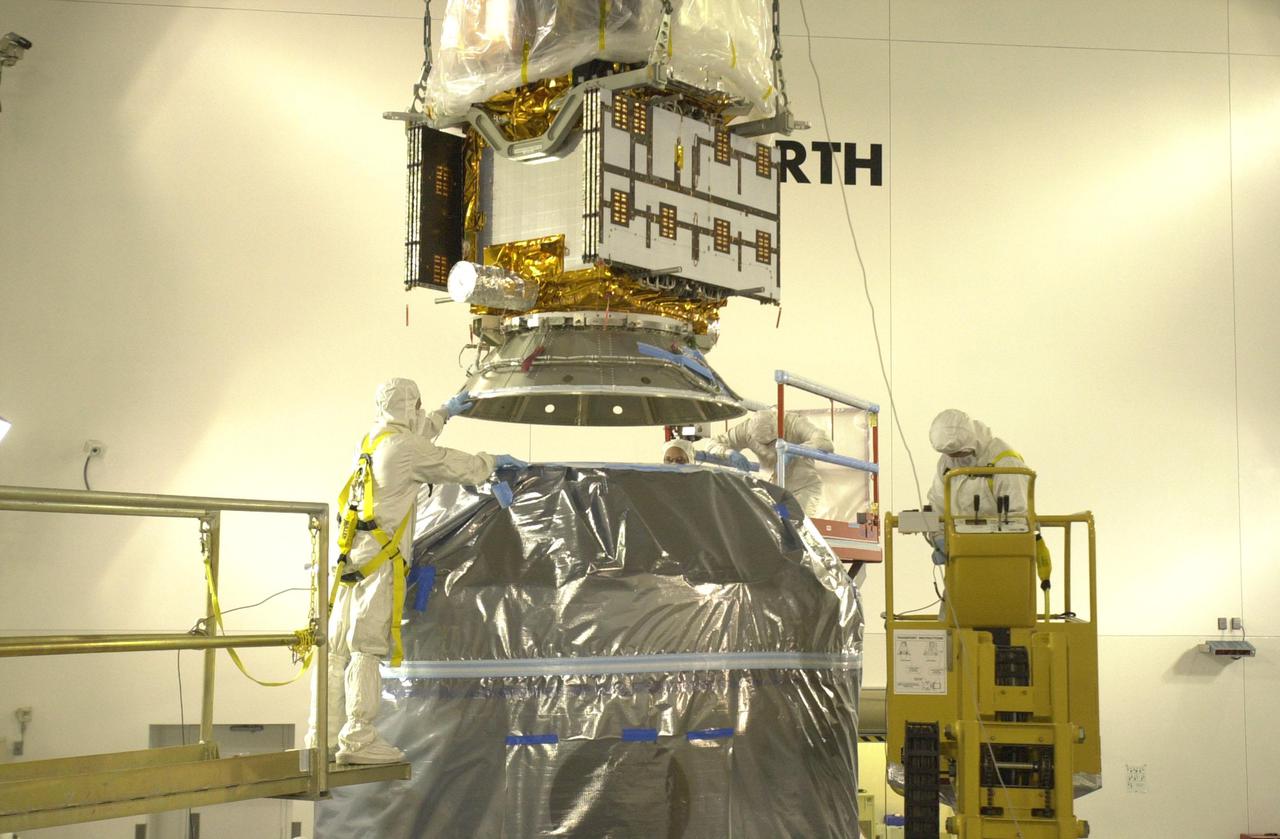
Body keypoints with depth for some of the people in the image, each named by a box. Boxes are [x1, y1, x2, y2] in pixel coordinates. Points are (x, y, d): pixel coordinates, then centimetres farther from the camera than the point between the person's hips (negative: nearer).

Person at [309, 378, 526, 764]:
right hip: (378, 559, -9)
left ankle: (325, 737, 11)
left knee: (338, 650, 8)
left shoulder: (372, 441, 18)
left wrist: (446, 412, 51)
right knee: (367, 647, -11)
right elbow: (458, 467, -1)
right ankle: (358, 739, -13)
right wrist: (492, 461, 18)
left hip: (351, 557, 9)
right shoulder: (405, 448, -8)